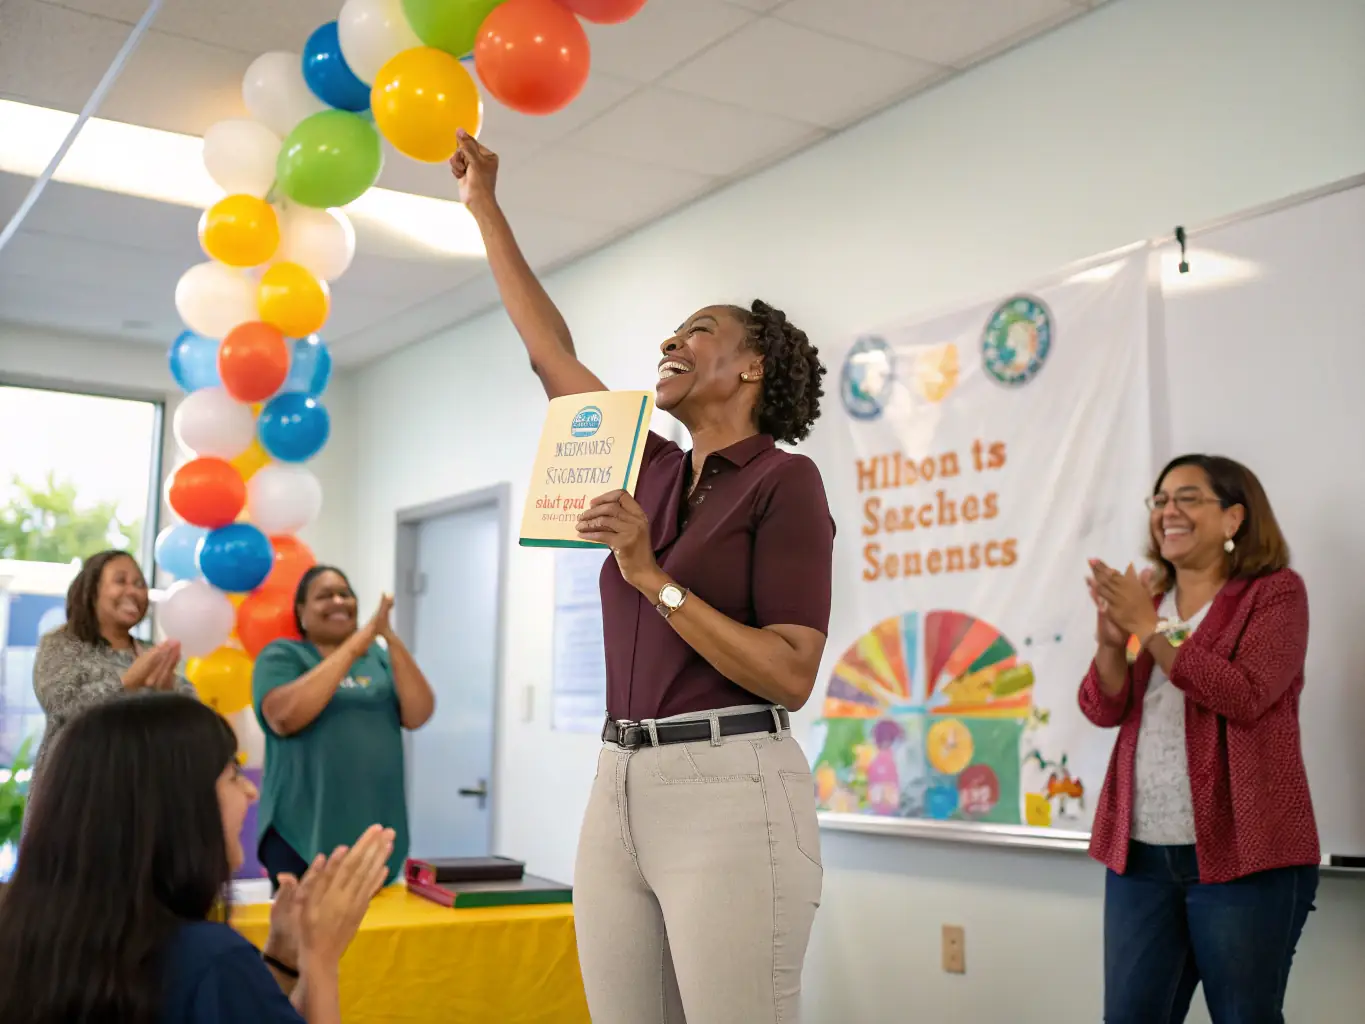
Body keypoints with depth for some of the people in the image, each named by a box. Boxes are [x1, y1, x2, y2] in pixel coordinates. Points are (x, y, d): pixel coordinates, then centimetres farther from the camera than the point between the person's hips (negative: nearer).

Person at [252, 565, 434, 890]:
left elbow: (418, 715, -3)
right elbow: (284, 717, -19)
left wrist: (393, 641, -15)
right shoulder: (281, 656, 1)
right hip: (302, 831, -4)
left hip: (376, 830, 4)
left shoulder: (378, 657, 11)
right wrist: (353, 647, -19)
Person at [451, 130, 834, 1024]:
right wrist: (485, 207, 24)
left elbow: (790, 676, -12)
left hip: (729, 793, -7)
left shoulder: (784, 481, -4)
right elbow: (551, 354, 21)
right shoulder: (655, 473, 15)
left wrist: (653, 579, -17)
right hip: (620, 787, 7)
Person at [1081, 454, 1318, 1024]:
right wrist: (1111, 640, -10)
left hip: (1240, 852, -5)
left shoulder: (1276, 592, -1)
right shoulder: (1147, 601, 14)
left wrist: (1150, 630, -17)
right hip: (1140, 851, 5)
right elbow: (1105, 710, 8)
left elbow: (1244, 696, -16)